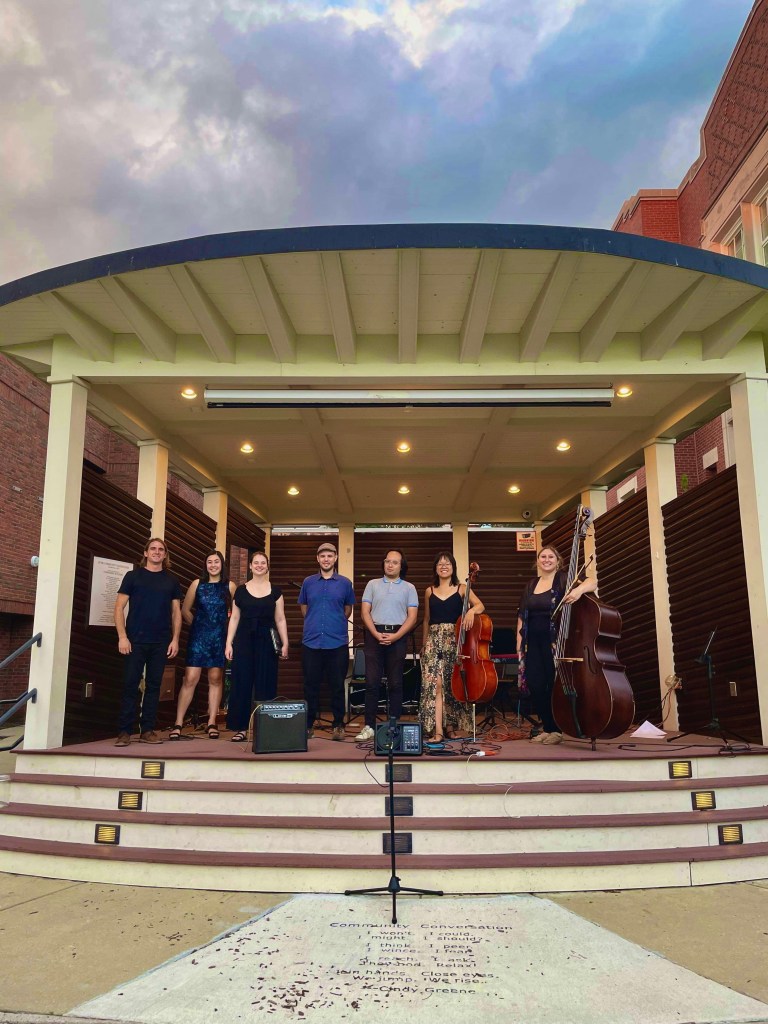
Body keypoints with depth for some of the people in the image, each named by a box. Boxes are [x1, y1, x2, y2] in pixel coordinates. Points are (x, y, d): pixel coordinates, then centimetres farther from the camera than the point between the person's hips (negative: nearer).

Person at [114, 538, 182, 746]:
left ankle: (147, 730, 13)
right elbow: (119, 607, 0)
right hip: (135, 641, -2)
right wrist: (122, 636, -10)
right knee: (130, 685, -1)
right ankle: (124, 731, 5)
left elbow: (176, 611, 11)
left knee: (153, 686, 6)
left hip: (161, 642, 2)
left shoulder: (171, 580, 10)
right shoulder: (133, 576, 3)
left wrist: (175, 639, 1)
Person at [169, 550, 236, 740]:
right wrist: (198, 625, 9)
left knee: (216, 679, 4)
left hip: (219, 637, 1)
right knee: (190, 679, -6)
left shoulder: (229, 586, 3)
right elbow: (185, 610, 10)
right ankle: (178, 723, -1)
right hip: (198, 637, -1)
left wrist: (225, 627, 2)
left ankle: (212, 723, 11)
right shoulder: (197, 584, 4)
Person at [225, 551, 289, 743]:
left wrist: (285, 643, -1)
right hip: (244, 640, 1)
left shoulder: (275, 591, 7)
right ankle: (241, 728, 8)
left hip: (267, 641, 0)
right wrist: (229, 643, 2)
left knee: (265, 684, 1)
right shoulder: (241, 590, 8)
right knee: (242, 683, 0)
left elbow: (280, 620, 7)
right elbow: (234, 618, 9)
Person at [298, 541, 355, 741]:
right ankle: (309, 724, 16)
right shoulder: (308, 582, 7)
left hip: (338, 642, -1)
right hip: (311, 642, 1)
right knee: (311, 685, 6)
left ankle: (338, 725, 14)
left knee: (337, 685, 4)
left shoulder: (345, 583, 4)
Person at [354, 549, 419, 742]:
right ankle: (369, 726, 2)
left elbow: (412, 617, 1)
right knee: (372, 682, -2)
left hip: (397, 637, 0)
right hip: (374, 635, 0)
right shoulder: (372, 584, 10)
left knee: (395, 683, 4)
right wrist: (377, 634, -10)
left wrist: (395, 636, -12)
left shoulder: (409, 588, 8)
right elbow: (365, 612, 4)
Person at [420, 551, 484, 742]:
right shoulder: (429, 591, 11)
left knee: (452, 684, 4)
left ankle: (451, 725, 18)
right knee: (435, 683, -11)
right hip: (434, 640, 1)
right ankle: (437, 730, -14)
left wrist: (471, 610, -26)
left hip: (455, 640, -1)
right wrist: (424, 644, 18)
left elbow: (480, 605, -4)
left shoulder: (462, 589, 5)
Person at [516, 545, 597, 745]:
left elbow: (592, 582, -16)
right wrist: (519, 642, 10)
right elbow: (521, 616, 16)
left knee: (555, 684, -1)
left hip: (555, 640, -5)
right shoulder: (530, 585, 14)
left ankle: (557, 729, 12)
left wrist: (579, 589, -37)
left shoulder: (564, 580, -1)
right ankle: (547, 727, 17)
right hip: (534, 642, 5)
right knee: (535, 684, 2)